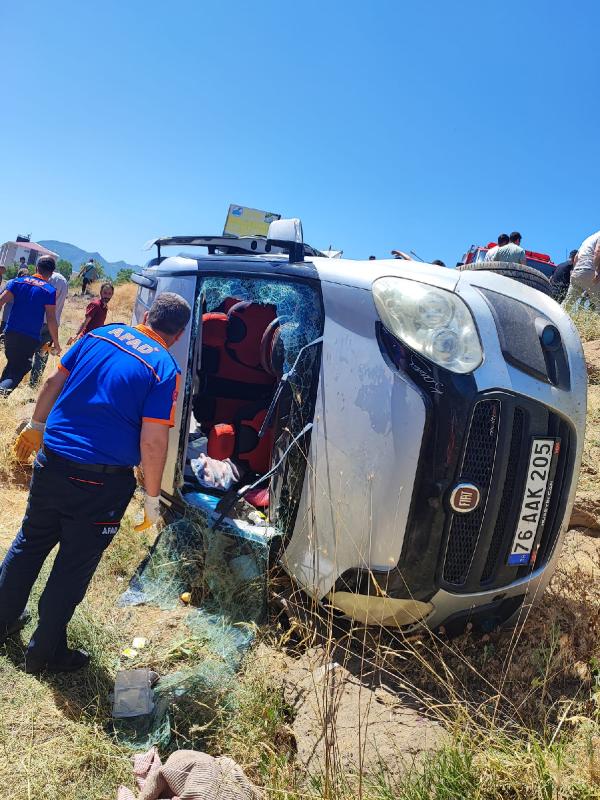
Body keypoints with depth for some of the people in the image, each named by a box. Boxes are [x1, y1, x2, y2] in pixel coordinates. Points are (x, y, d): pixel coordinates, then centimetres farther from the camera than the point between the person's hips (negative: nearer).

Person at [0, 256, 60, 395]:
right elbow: (51, 320, -8)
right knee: (19, 369, 2)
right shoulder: (50, 291, -5)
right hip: (30, 338, -4)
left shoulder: (17, 281, 6)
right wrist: (56, 343, 0)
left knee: (11, 363, 25)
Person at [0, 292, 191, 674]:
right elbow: (152, 442, -18)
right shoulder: (165, 369, -13)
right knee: (74, 567, 14)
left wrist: (36, 427, 23)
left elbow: (54, 382, 8)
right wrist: (153, 499, -6)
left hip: (52, 461, 5)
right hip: (101, 483, -5)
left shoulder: (102, 334, 2)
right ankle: (46, 652, 31)